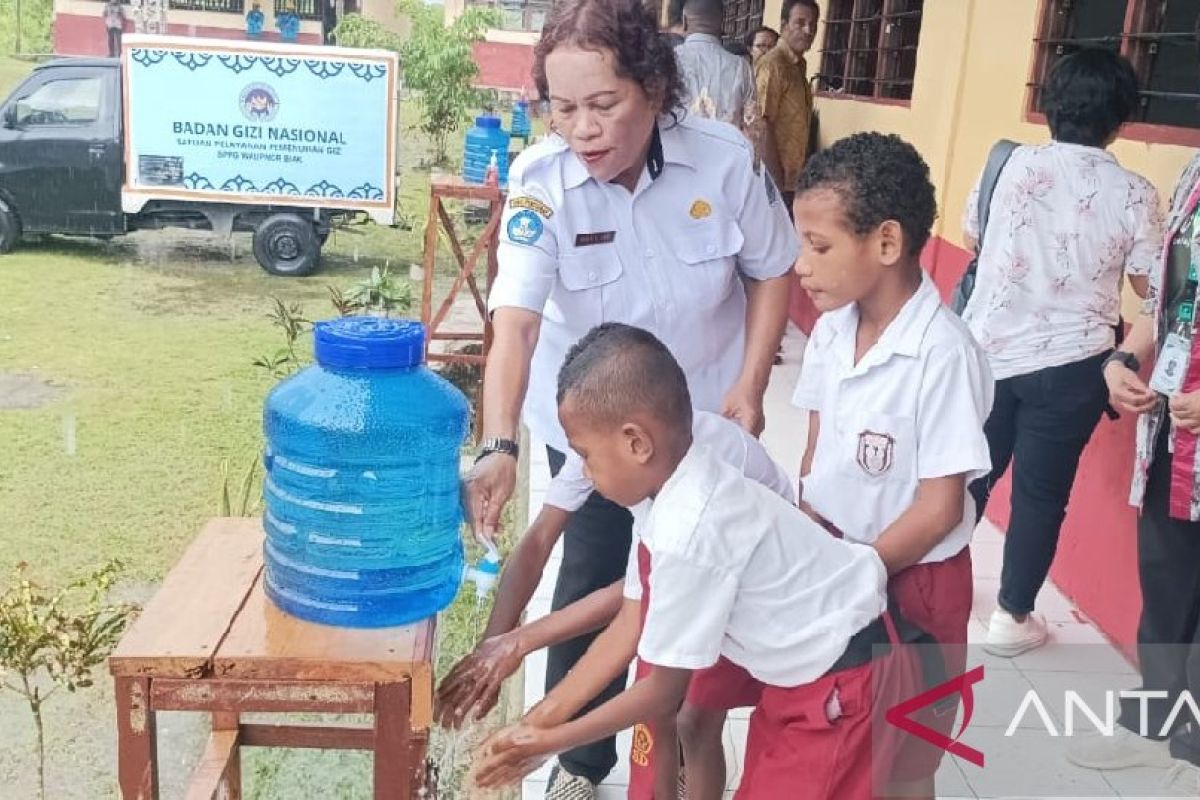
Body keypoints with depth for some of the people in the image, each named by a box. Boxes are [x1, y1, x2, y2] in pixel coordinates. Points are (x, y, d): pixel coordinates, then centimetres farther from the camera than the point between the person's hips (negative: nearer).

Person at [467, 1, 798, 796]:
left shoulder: (726, 158, -21)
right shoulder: (541, 182, -24)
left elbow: (771, 271, -5)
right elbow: (515, 320, -35)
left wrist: (750, 385, -12)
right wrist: (500, 445, -48)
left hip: (703, 416, 2)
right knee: (590, 581, 5)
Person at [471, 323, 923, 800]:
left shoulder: (689, 534, -32)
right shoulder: (670, 493, -5)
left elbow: (665, 691, -19)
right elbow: (629, 625, 3)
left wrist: (552, 741, -9)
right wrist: (542, 718, 2)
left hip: (848, 686, -9)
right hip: (805, 672, 9)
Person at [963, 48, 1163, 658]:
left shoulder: (1012, 164, -3)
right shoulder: (1134, 193, -8)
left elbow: (970, 235, 11)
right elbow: (1150, 285, 1)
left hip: (988, 349, 3)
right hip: (1069, 362, -2)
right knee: (1041, 492, 10)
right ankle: (1013, 617, 20)